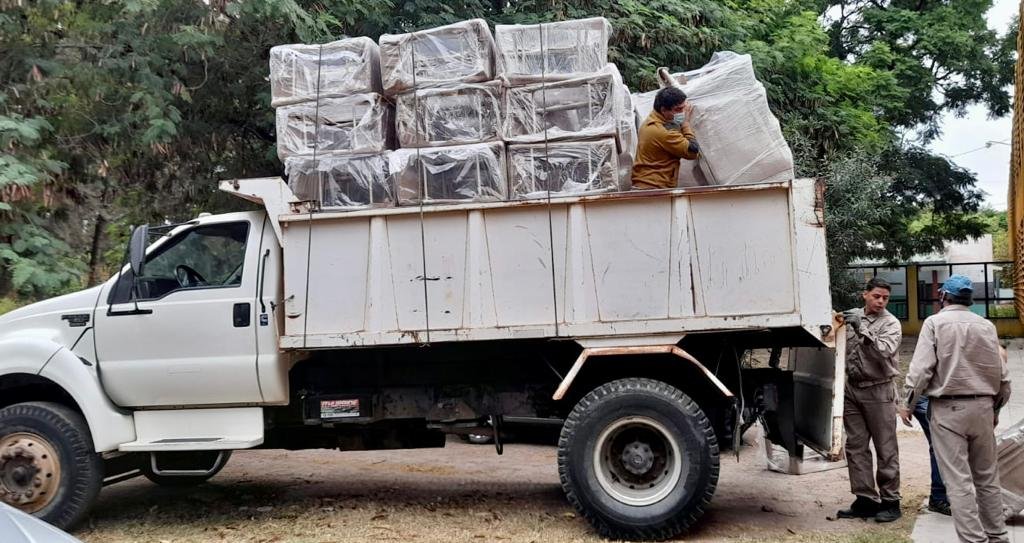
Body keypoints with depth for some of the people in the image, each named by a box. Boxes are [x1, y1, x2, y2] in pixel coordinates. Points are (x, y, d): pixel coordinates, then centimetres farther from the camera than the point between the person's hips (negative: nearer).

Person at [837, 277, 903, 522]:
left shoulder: (891, 323, -6)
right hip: (853, 389, 5)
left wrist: (862, 329, -28)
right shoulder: (853, 316, 10)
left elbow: (883, 352, -23)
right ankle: (866, 499, 14)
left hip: (879, 391, -5)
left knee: (886, 449, 0)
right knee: (855, 447, 7)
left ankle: (890, 501, 8)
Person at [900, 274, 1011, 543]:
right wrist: (996, 407, 21)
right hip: (983, 407, 5)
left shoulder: (935, 322, -5)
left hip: (948, 409, -4)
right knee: (987, 477, 15)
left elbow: (921, 367, -12)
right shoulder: (986, 325, 6)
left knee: (958, 481, -3)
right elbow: (1002, 373, 8)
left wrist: (907, 402, -2)